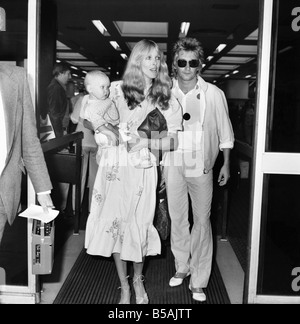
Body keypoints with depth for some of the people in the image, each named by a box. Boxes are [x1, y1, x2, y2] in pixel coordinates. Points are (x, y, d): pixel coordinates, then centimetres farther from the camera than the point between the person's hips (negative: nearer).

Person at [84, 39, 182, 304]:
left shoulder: (165, 98, 4)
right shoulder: (117, 89, 3)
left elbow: (173, 142, 0)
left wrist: (146, 142, -15)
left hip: (143, 169, 0)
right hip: (115, 166, 0)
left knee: (140, 225, 5)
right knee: (116, 223, 3)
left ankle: (138, 280, 32)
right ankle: (124, 287, 21)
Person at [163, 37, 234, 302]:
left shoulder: (214, 94, -3)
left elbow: (225, 132, 5)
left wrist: (226, 164, 4)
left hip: (201, 166, -1)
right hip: (173, 164, 2)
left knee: (202, 221, 2)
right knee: (177, 219, 11)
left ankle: (198, 281, 13)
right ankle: (182, 268, 30)